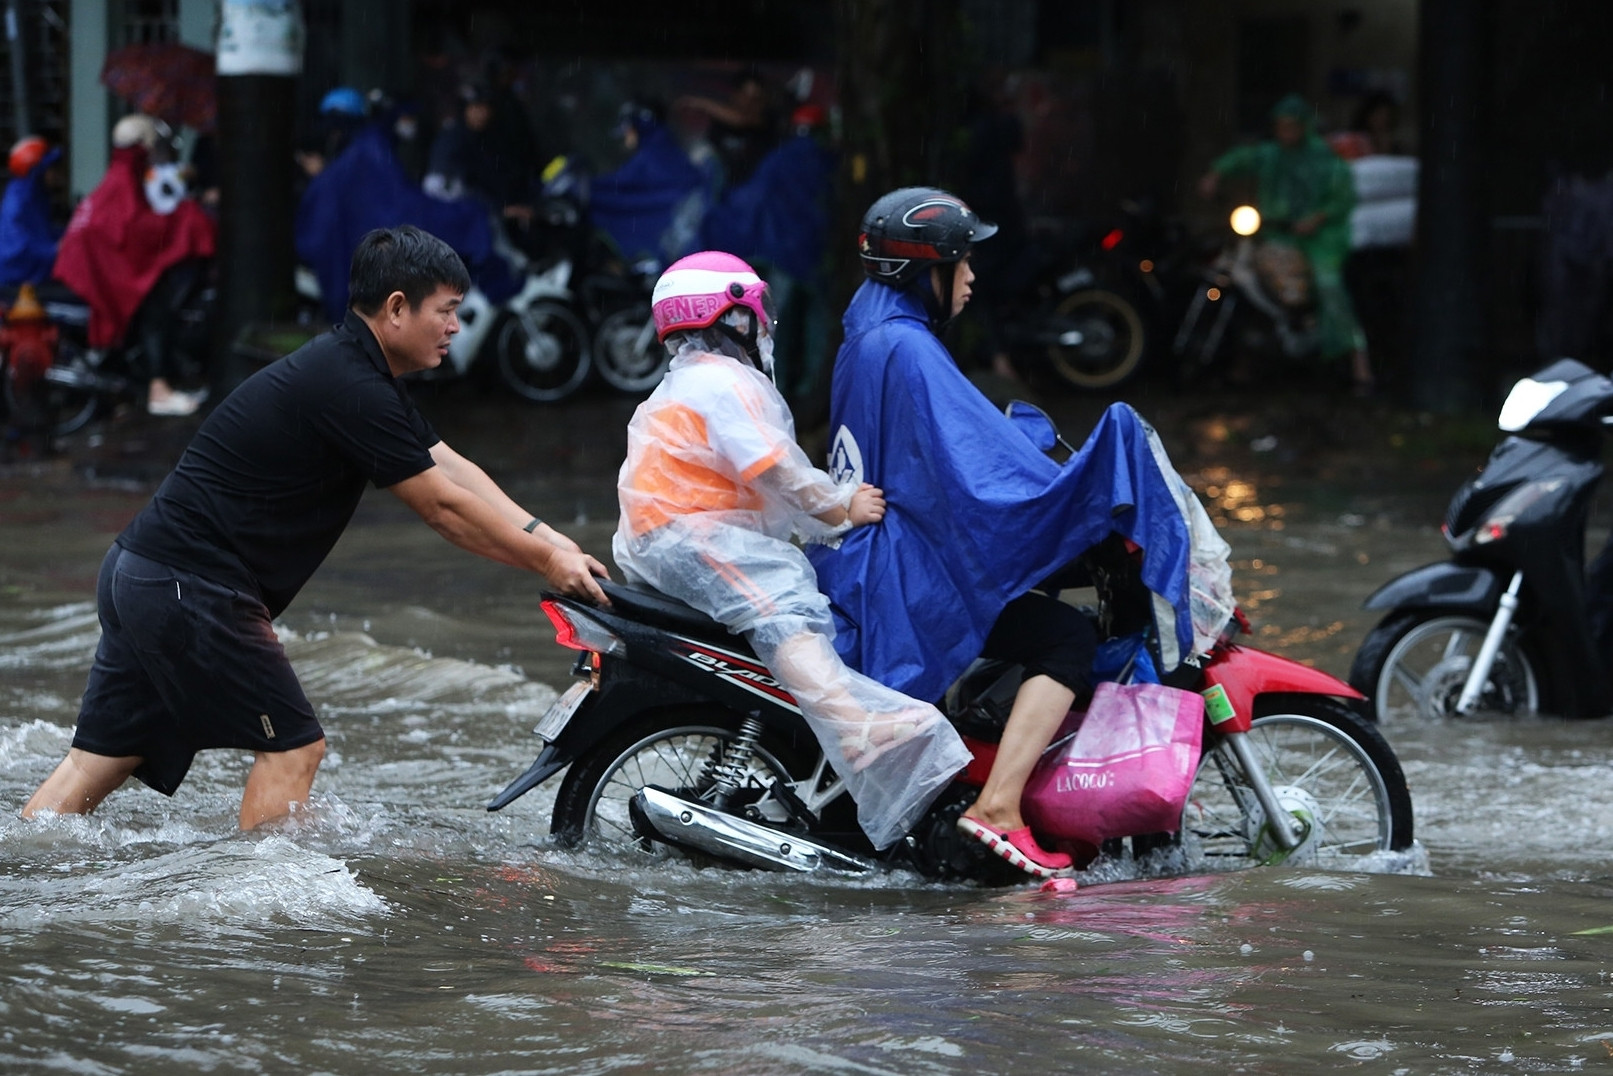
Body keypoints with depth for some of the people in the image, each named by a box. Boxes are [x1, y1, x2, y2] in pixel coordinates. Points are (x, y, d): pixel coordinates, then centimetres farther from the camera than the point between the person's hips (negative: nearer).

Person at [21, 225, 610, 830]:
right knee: (292, 748, -3)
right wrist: (546, 562, -5)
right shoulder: (349, 390, -17)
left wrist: (550, 540, 5)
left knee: (101, 760, 9)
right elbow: (442, 507, -13)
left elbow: (453, 469, 14)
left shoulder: (360, 376, 16)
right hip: (193, 587, -10)